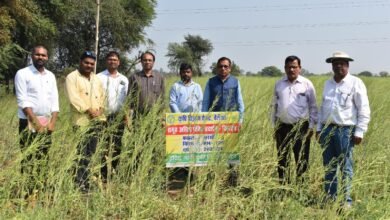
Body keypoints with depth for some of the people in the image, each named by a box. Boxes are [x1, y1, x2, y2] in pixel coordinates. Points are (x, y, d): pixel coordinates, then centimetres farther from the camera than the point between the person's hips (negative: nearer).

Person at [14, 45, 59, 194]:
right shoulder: (22, 74, -4)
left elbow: (54, 101, 10)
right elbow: (22, 101, -11)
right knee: (28, 159, -7)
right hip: (29, 123, -5)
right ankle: (27, 192, -3)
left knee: (43, 159, 6)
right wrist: (36, 122, -15)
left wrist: (52, 122, -2)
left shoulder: (50, 76, 12)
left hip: (47, 124, 5)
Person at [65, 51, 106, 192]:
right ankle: (80, 185, -4)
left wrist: (100, 109, -1)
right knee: (82, 153, -9)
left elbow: (102, 96, 18)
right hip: (82, 120, -6)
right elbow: (74, 98, -11)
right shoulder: (72, 77, -1)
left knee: (90, 153, 6)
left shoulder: (97, 79, 21)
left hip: (97, 120, 6)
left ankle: (85, 182, 13)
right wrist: (88, 110, -15)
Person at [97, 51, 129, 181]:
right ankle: (102, 175, -4)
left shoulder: (124, 80, 14)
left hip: (119, 117, 3)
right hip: (103, 116, -3)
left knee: (117, 147, 4)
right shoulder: (99, 77, 4)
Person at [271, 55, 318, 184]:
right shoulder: (279, 84, 9)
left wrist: (311, 127, -2)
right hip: (283, 127, 3)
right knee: (282, 160, 9)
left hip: (301, 127, -3)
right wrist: (274, 125, 11)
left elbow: (313, 107, 3)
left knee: (302, 160, 0)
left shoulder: (307, 84, 0)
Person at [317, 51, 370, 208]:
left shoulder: (355, 83, -3)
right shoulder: (328, 84, 15)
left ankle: (347, 200, 8)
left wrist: (359, 132, -10)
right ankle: (330, 198, 19)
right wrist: (319, 128, 16)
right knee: (329, 167, 10)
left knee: (346, 168, -1)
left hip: (345, 130, -5)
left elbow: (364, 110, -5)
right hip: (327, 129, 5)